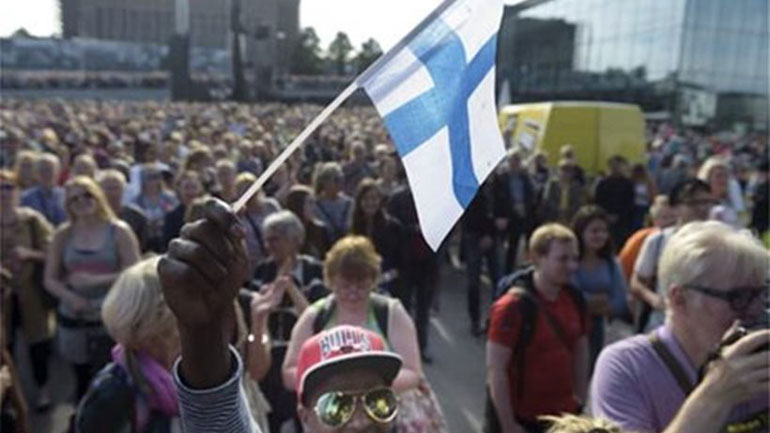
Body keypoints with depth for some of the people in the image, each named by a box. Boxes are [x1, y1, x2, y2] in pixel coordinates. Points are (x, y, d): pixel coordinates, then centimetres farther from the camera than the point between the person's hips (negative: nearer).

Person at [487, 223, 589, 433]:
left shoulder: (574, 300, -1)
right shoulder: (512, 306, -21)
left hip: (563, 416, 6)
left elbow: (581, 350, 12)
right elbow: (495, 370, -20)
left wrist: (579, 399, 10)